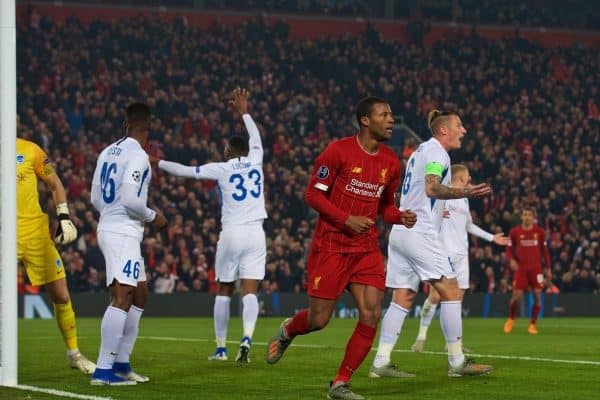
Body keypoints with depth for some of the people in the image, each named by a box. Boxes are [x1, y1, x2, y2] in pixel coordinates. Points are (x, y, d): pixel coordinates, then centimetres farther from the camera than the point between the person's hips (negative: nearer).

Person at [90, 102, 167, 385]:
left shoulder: (108, 152, 13)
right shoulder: (138, 156, -13)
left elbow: (96, 199, 16)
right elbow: (131, 200, -19)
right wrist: (153, 216, -3)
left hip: (107, 227, 10)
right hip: (124, 233, -10)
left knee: (139, 296, 18)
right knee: (122, 297, -16)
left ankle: (121, 363, 19)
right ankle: (103, 370, -23)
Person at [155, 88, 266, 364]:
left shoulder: (222, 169, 0)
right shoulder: (255, 162, 8)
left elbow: (186, 171, 4)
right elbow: (256, 140, 29)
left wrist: (157, 163, 17)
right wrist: (244, 113, 43)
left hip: (231, 234, -2)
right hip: (255, 234, 2)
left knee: (224, 291, 11)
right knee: (250, 291, -3)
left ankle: (221, 348, 14)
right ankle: (247, 338, -25)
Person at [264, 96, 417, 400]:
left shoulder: (390, 162, 7)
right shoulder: (339, 151, -10)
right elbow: (313, 194, -8)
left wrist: (400, 217, -3)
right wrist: (346, 220, -19)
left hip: (367, 248, 5)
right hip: (331, 246, -5)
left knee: (371, 315, -10)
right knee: (318, 320, -1)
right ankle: (287, 331, 36)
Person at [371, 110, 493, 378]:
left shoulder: (420, 151, 22)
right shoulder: (436, 152, -7)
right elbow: (432, 187, -24)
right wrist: (463, 192, -38)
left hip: (399, 232, 10)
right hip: (420, 233, -10)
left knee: (402, 297, 5)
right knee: (451, 291, -6)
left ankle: (380, 363, -2)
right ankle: (456, 362, -7)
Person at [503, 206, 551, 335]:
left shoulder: (539, 231, 4)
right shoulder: (514, 232, 1)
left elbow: (544, 250, 10)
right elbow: (509, 249, 6)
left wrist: (548, 268, 8)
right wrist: (511, 259, -16)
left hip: (536, 268, 1)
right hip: (521, 268, -1)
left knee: (537, 295, -5)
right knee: (516, 296, -8)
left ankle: (532, 324, 7)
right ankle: (511, 319, 20)